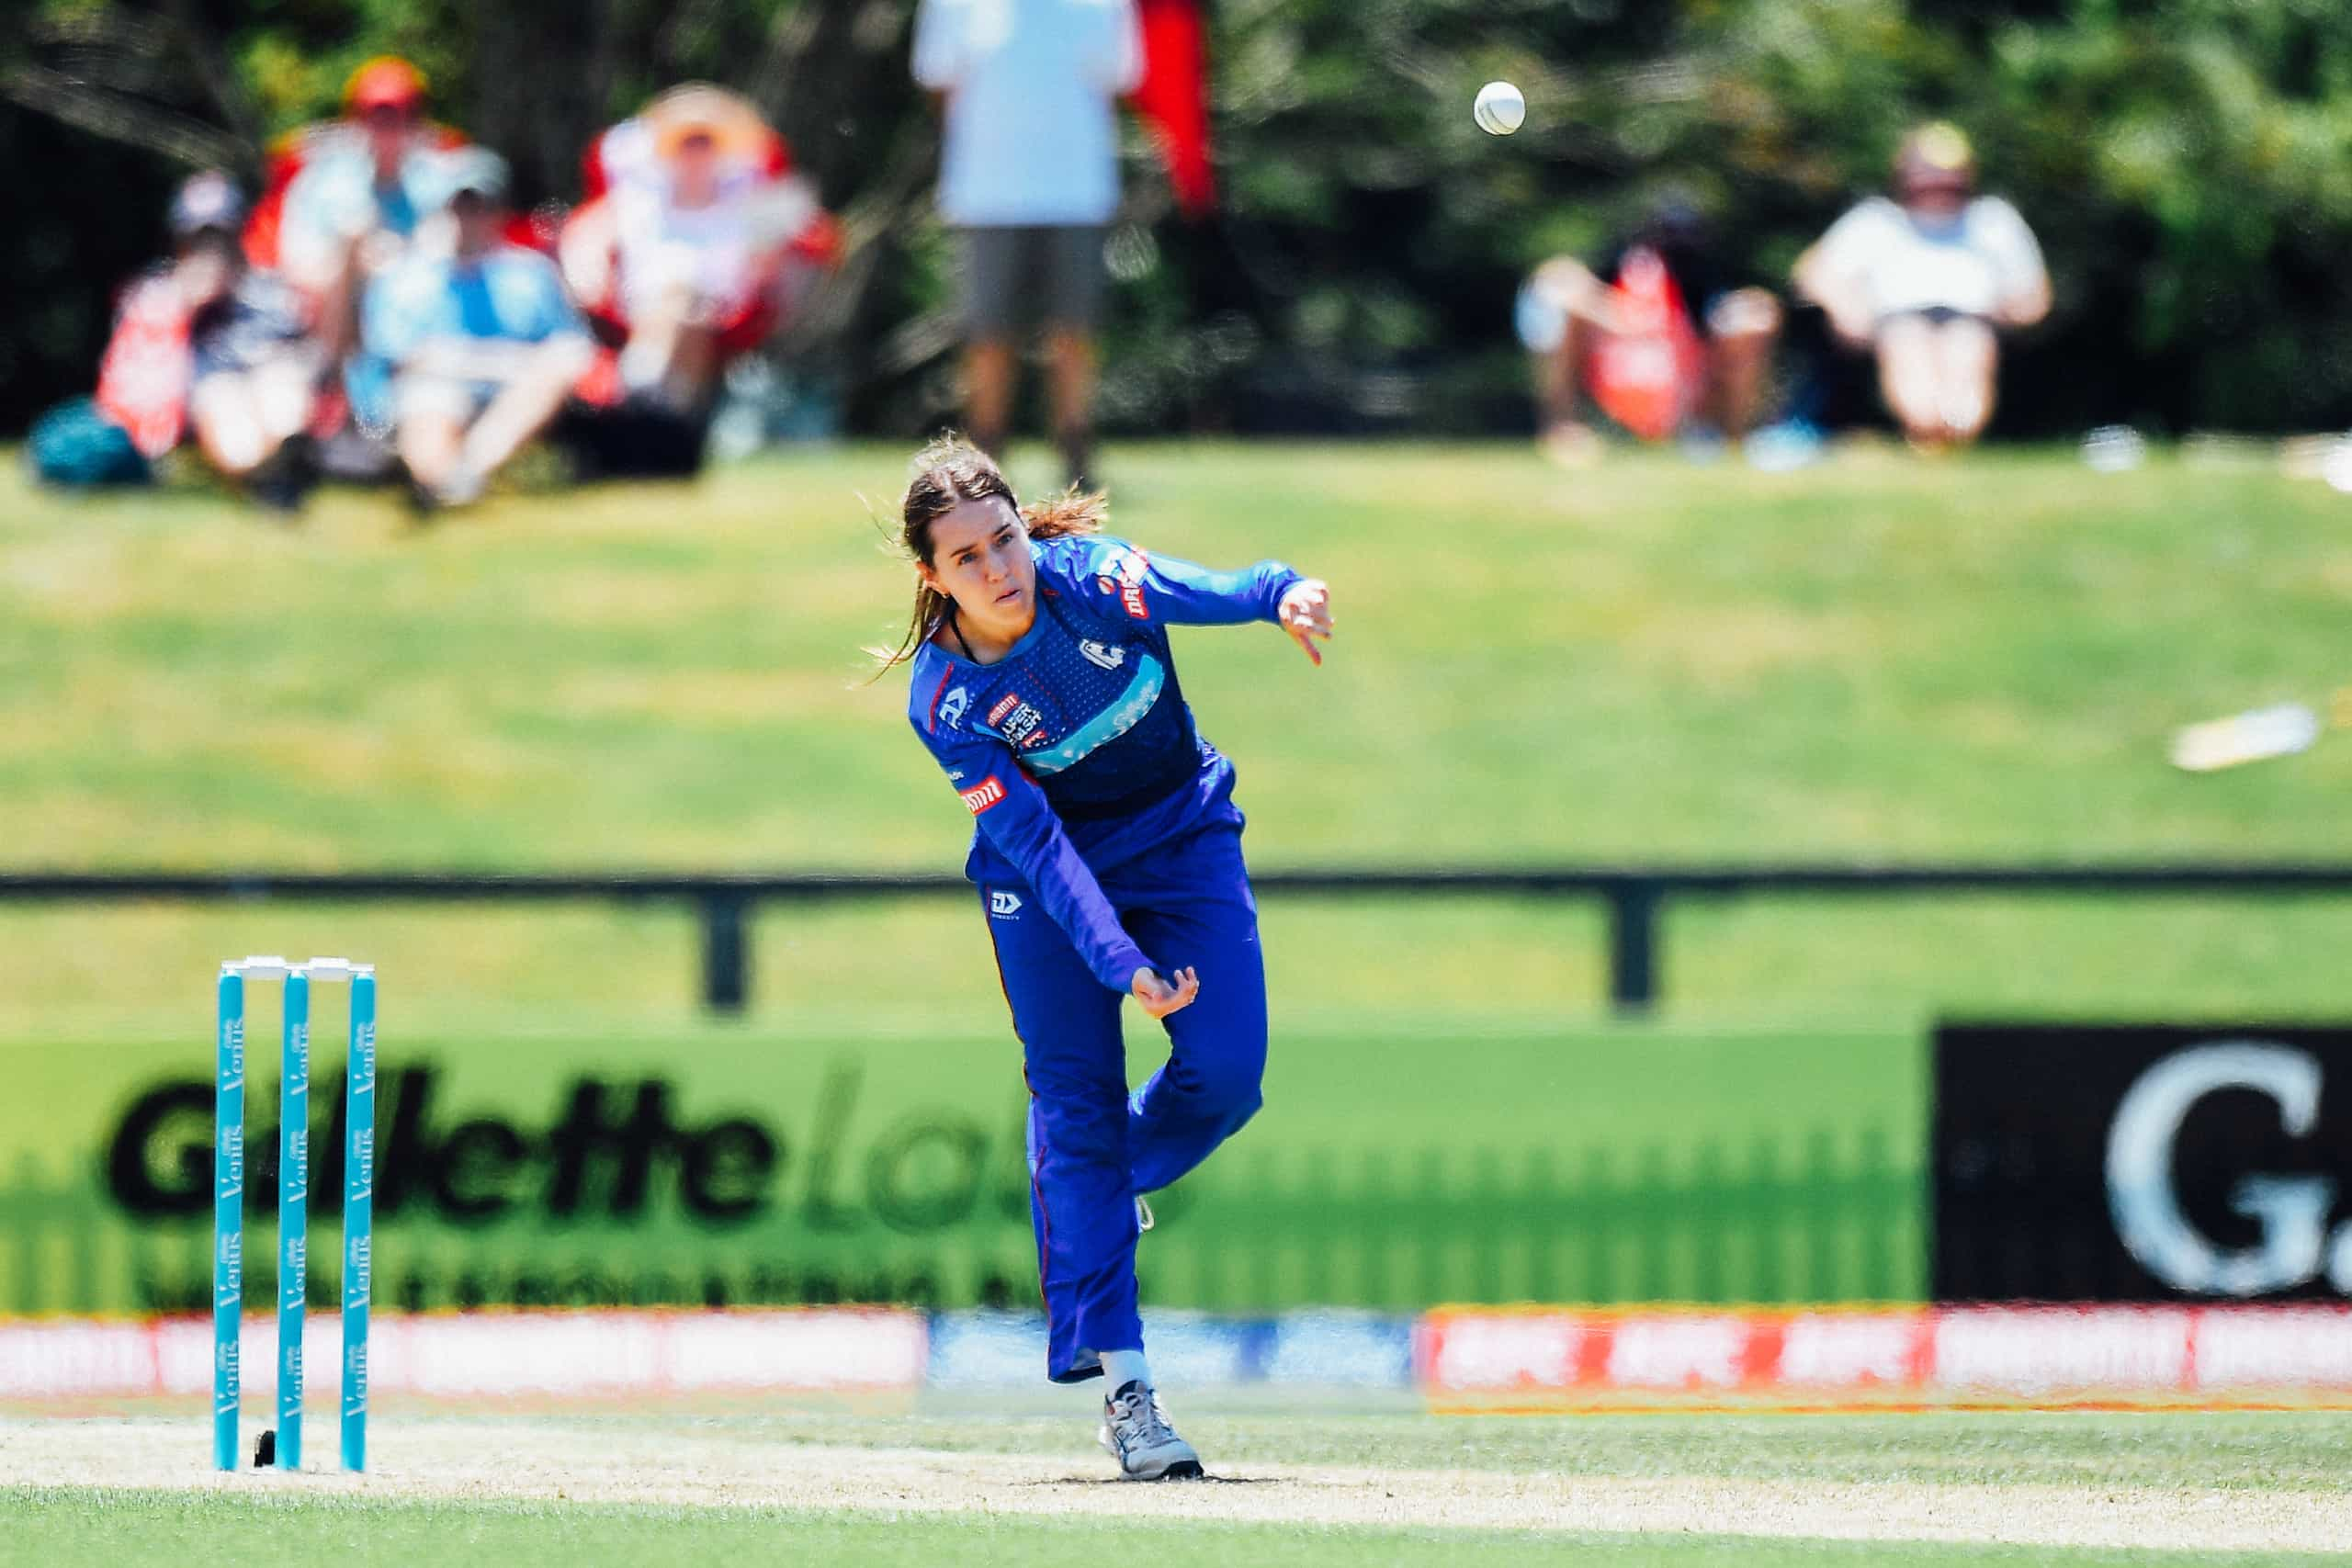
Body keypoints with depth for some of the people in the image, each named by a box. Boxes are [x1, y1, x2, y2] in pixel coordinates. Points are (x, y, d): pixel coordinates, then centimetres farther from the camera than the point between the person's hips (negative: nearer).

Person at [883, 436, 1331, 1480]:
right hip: (1047, 870, -1)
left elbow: (1214, 593, -40)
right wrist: (1124, 966, -38)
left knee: (1224, 1074, -10)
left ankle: (1106, 1190, 24)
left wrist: (1284, 596, -63)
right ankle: (1119, 1380, -11)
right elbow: (1035, 846, -27)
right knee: (1075, 1092, -11)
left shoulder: (1086, 575, -23)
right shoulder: (944, 702, -24)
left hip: (1183, 834, 1)